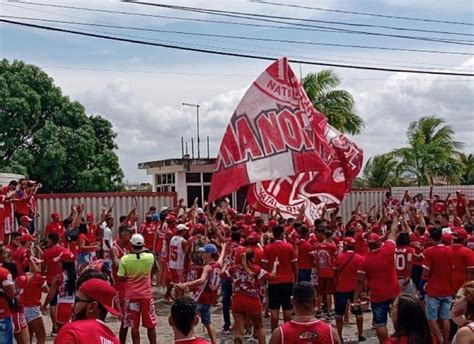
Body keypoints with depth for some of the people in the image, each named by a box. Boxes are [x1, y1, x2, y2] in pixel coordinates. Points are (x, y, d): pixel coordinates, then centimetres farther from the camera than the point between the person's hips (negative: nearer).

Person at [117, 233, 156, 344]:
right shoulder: (150, 257, -9)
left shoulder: (125, 259, -12)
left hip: (131, 295, -1)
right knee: (150, 324, 12)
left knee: (134, 326, 6)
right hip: (146, 294, 1)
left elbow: (120, 278, -8)